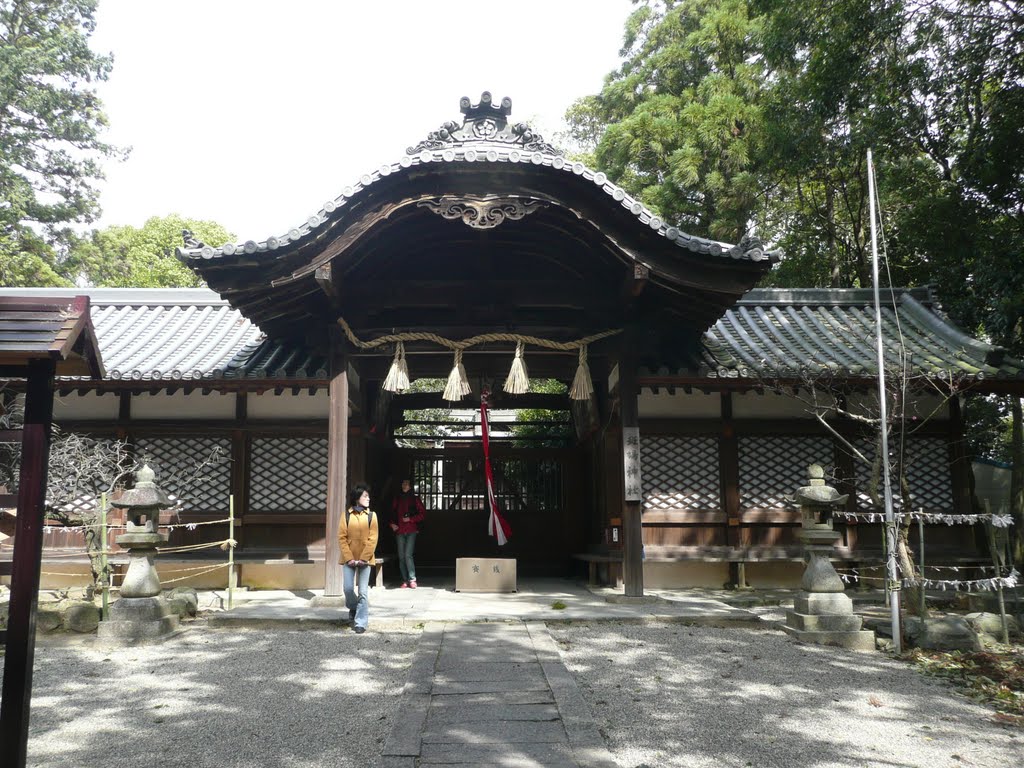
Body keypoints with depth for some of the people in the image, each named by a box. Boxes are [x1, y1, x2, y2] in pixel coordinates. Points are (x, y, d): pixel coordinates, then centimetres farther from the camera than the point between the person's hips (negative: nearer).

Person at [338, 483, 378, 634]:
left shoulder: (371, 516, 0)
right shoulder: (346, 515, 1)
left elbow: (373, 539, -3)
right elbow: (342, 538, -2)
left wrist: (363, 558, -11)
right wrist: (349, 558, -11)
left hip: (365, 559, 0)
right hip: (349, 559, 0)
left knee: (363, 592, -1)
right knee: (348, 588, -2)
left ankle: (361, 623, 5)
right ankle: (353, 608, 30)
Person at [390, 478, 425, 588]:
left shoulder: (415, 499, 2)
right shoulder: (397, 499, 12)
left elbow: (422, 513, 2)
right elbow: (393, 513, 20)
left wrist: (410, 519, -8)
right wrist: (392, 524, 4)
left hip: (411, 530, -4)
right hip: (400, 531, 4)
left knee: (408, 555, -13)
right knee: (401, 557, 2)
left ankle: (412, 579, -5)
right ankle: (405, 580, 10)